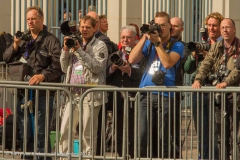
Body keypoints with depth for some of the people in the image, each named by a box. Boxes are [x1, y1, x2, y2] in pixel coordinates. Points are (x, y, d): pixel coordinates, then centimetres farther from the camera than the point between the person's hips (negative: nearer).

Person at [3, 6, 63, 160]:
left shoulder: (51, 40, -1)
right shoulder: (23, 39, 17)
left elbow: (58, 65, -11)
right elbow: (6, 59, 12)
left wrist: (43, 75, -26)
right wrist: (15, 45, -4)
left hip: (43, 94, -6)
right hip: (23, 93, 6)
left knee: (41, 134, -6)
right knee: (25, 134, 11)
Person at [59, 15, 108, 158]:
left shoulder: (100, 46, 2)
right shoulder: (74, 44, 19)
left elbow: (97, 67, -13)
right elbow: (65, 68, 17)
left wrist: (80, 51, -13)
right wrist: (66, 50, 3)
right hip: (73, 94, 6)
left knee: (88, 134, -2)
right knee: (65, 130, 2)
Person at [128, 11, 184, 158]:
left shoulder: (176, 46, 6)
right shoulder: (148, 43, 17)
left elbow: (168, 63, -12)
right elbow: (132, 60, 4)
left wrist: (157, 42, -11)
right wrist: (144, 38, 0)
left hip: (165, 95, -3)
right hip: (145, 93, 3)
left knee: (162, 137, -2)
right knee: (143, 136, -4)